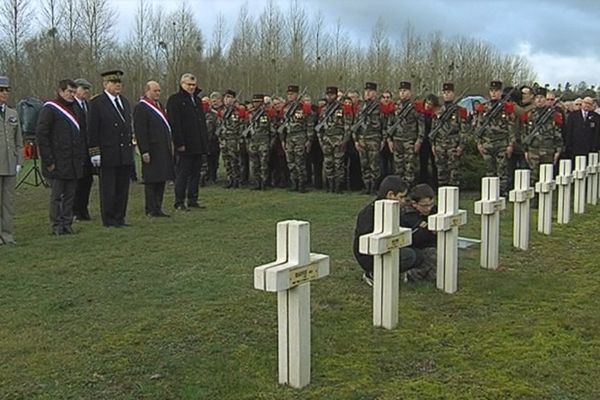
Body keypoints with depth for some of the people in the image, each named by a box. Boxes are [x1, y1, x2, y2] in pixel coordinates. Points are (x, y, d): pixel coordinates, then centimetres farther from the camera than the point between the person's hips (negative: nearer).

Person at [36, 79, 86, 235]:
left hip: (73, 162, 6)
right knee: (57, 195, 0)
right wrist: (48, 160, -14)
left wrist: (81, 156, 12)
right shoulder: (49, 109, -8)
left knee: (70, 195, 9)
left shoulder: (76, 109, 14)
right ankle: (56, 226, 8)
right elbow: (41, 135, -12)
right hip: (58, 163, -6)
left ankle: (67, 224, 17)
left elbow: (81, 134, 21)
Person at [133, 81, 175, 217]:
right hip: (152, 150, -9)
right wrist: (144, 151, -20)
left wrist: (170, 143, 16)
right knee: (151, 181, -2)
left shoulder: (159, 105, 16)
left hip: (164, 149, 9)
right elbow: (140, 131, -16)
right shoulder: (140, 108, -11)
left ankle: (158, 208, 19)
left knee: (161, 180, 11)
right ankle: (151, 210, 6)